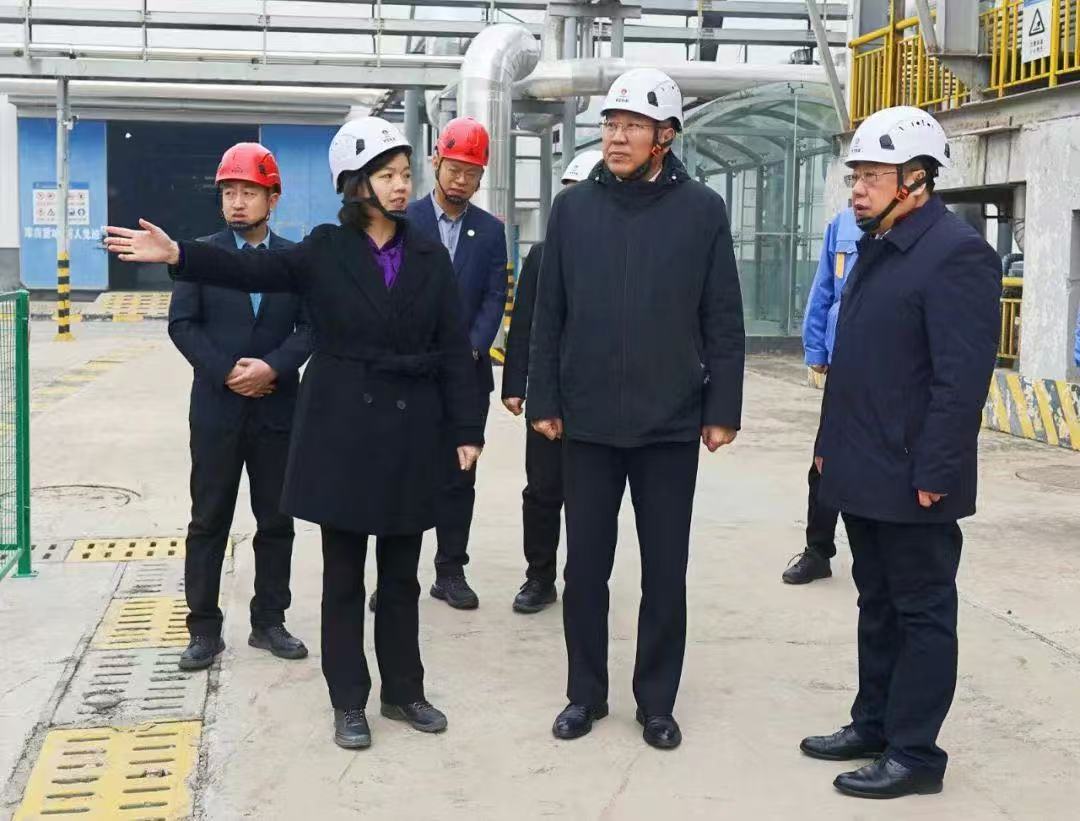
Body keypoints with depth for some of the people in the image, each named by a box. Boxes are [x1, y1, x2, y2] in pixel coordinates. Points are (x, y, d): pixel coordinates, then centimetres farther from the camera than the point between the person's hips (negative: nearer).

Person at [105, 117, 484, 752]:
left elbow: (454, 349, 2)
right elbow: (252, 270, -11)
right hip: (343, 429, -1)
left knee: (401, 575, 11)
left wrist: (467, 428, -2)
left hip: (412, 431, 2)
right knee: (344, 575, 6)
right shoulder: (325, 251, 1)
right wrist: (177, 255, -26)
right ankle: (349, 702, 17)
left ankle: (404, 691, 25)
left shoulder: (430, 258, 4)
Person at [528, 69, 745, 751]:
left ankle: (657, 701, 23)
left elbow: (723, 321, 0)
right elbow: (549, 314, 6)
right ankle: (586, 693, 25)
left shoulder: (702, 210, -1)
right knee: (585, 568, 9)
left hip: (672, 423, -1)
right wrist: (544, 400, 2)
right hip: (588, 420, 1)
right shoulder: (574, 207, 4)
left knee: (666, 572, 8)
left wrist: (723, 410, -3)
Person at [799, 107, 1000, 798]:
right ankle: (873, 726, 31)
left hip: (911, 481, -9)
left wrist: (933, 473, -22)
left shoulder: (956, 253, -16)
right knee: (878, 606, 18)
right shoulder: (877, 248, 14)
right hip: (863, 475, 9)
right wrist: (832, 444, 17)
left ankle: (914, 753, 13)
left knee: (922, 614, 3)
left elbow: (963, 377, -21)